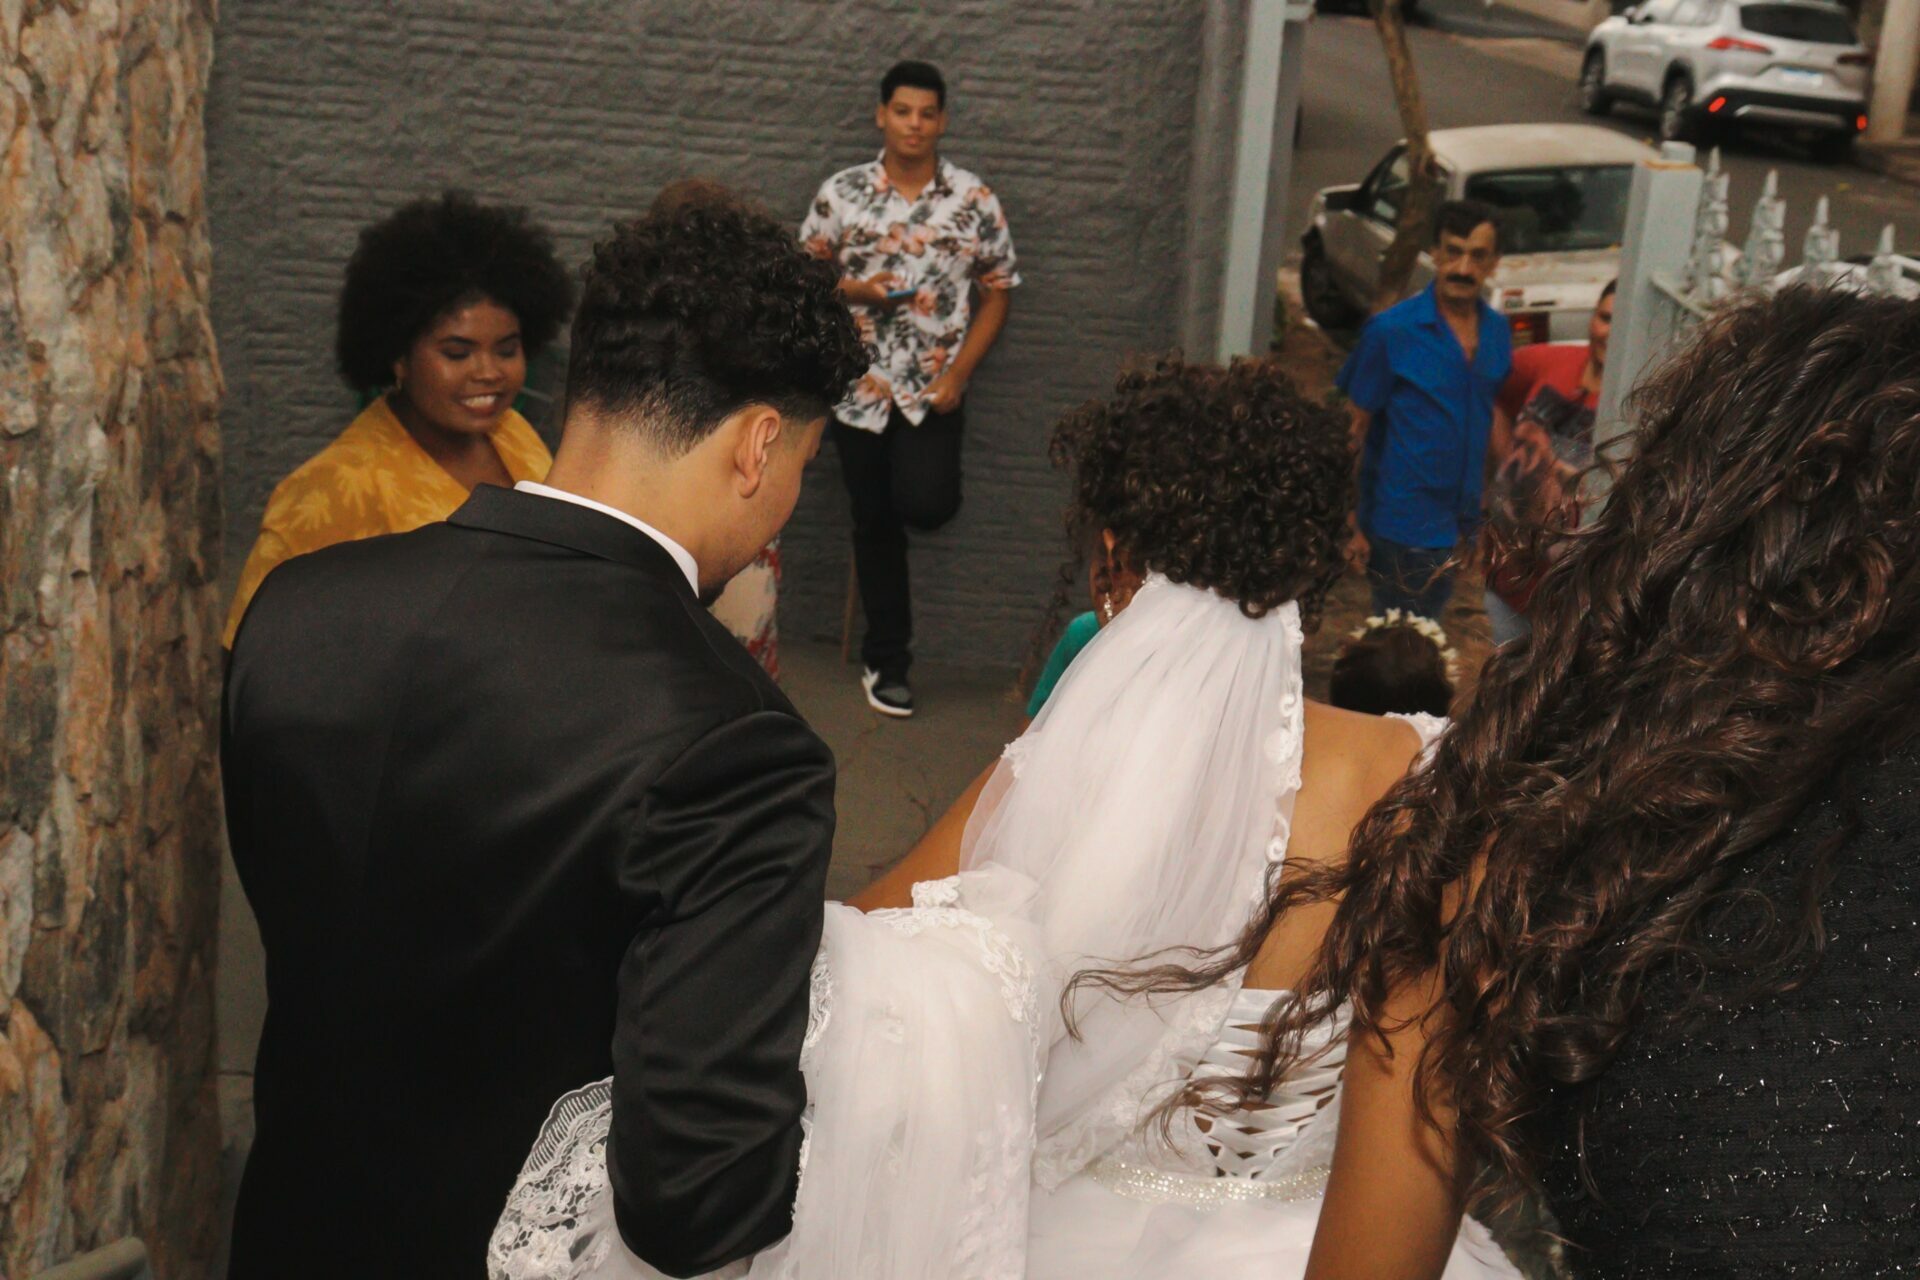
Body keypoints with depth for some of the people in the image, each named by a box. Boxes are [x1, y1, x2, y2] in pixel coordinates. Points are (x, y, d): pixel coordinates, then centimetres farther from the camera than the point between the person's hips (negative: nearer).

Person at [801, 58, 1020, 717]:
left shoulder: (976, 201, -2)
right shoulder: (840, 193, 0)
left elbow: (996, 296, 3)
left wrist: (959, 374, -8)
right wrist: (856, 290, -14)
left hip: (935, 386, -1)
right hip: (860, 385, 1)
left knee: (925, 505, -22)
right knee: (875, 522, 8)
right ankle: (887, 660, 23)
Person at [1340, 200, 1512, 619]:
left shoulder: (1497, 332, 6)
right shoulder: (1392, 330, -11)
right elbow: (1354, 430, -9)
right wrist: (1352, 525, -11)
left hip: (1460, 522, 6)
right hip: (1404, 527, -6)